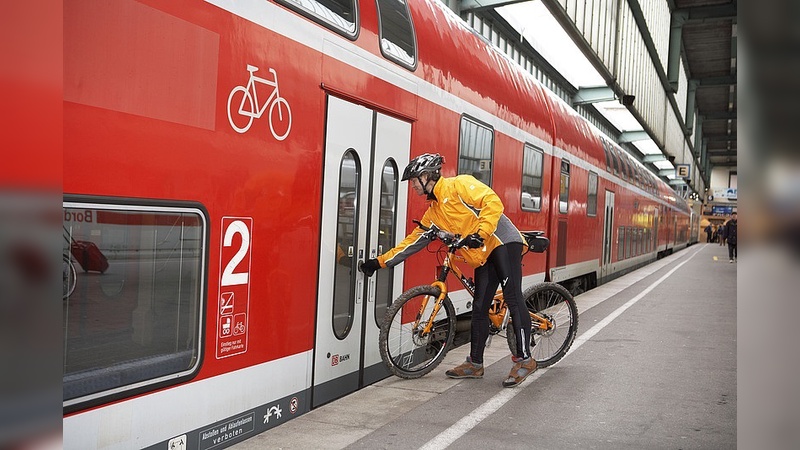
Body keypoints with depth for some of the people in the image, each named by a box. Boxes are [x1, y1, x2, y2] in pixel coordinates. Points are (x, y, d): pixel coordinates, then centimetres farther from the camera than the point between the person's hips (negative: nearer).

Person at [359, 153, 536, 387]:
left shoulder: (459, 185, -8)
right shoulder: (433, 213, 15)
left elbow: (493, 202, -18)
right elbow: (412, 241, 16)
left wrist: (480, 233, -27)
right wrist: (380, 262, 13)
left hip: (503, 243, -8)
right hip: (483, 256, 8)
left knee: (513, 298, -13)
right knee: (479, 308, 8)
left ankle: (525, 359, -7)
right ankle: (475, 364, 16)